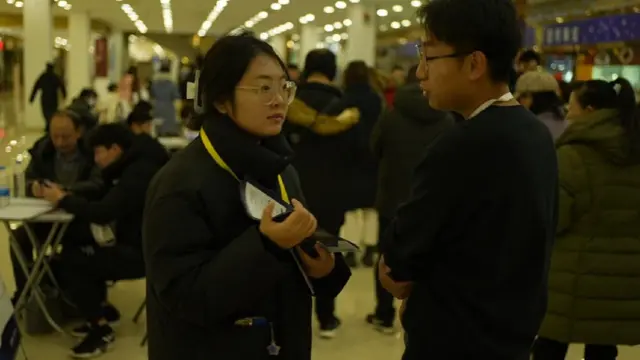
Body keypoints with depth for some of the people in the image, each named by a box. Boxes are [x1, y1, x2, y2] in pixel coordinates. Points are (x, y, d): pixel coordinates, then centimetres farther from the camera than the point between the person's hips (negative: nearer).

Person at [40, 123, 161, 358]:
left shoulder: (137, 175, -21)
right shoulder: (130, 170, 12)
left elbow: (103, 212, -28)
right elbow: (99, 197, 15)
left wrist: (63, 200, -15)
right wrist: (65, 194, -2)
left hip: (141, 253, -10)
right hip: (132, 245, 10)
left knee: (66, 262, -11)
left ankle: (102, 329, -1)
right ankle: (98, 314, 17)